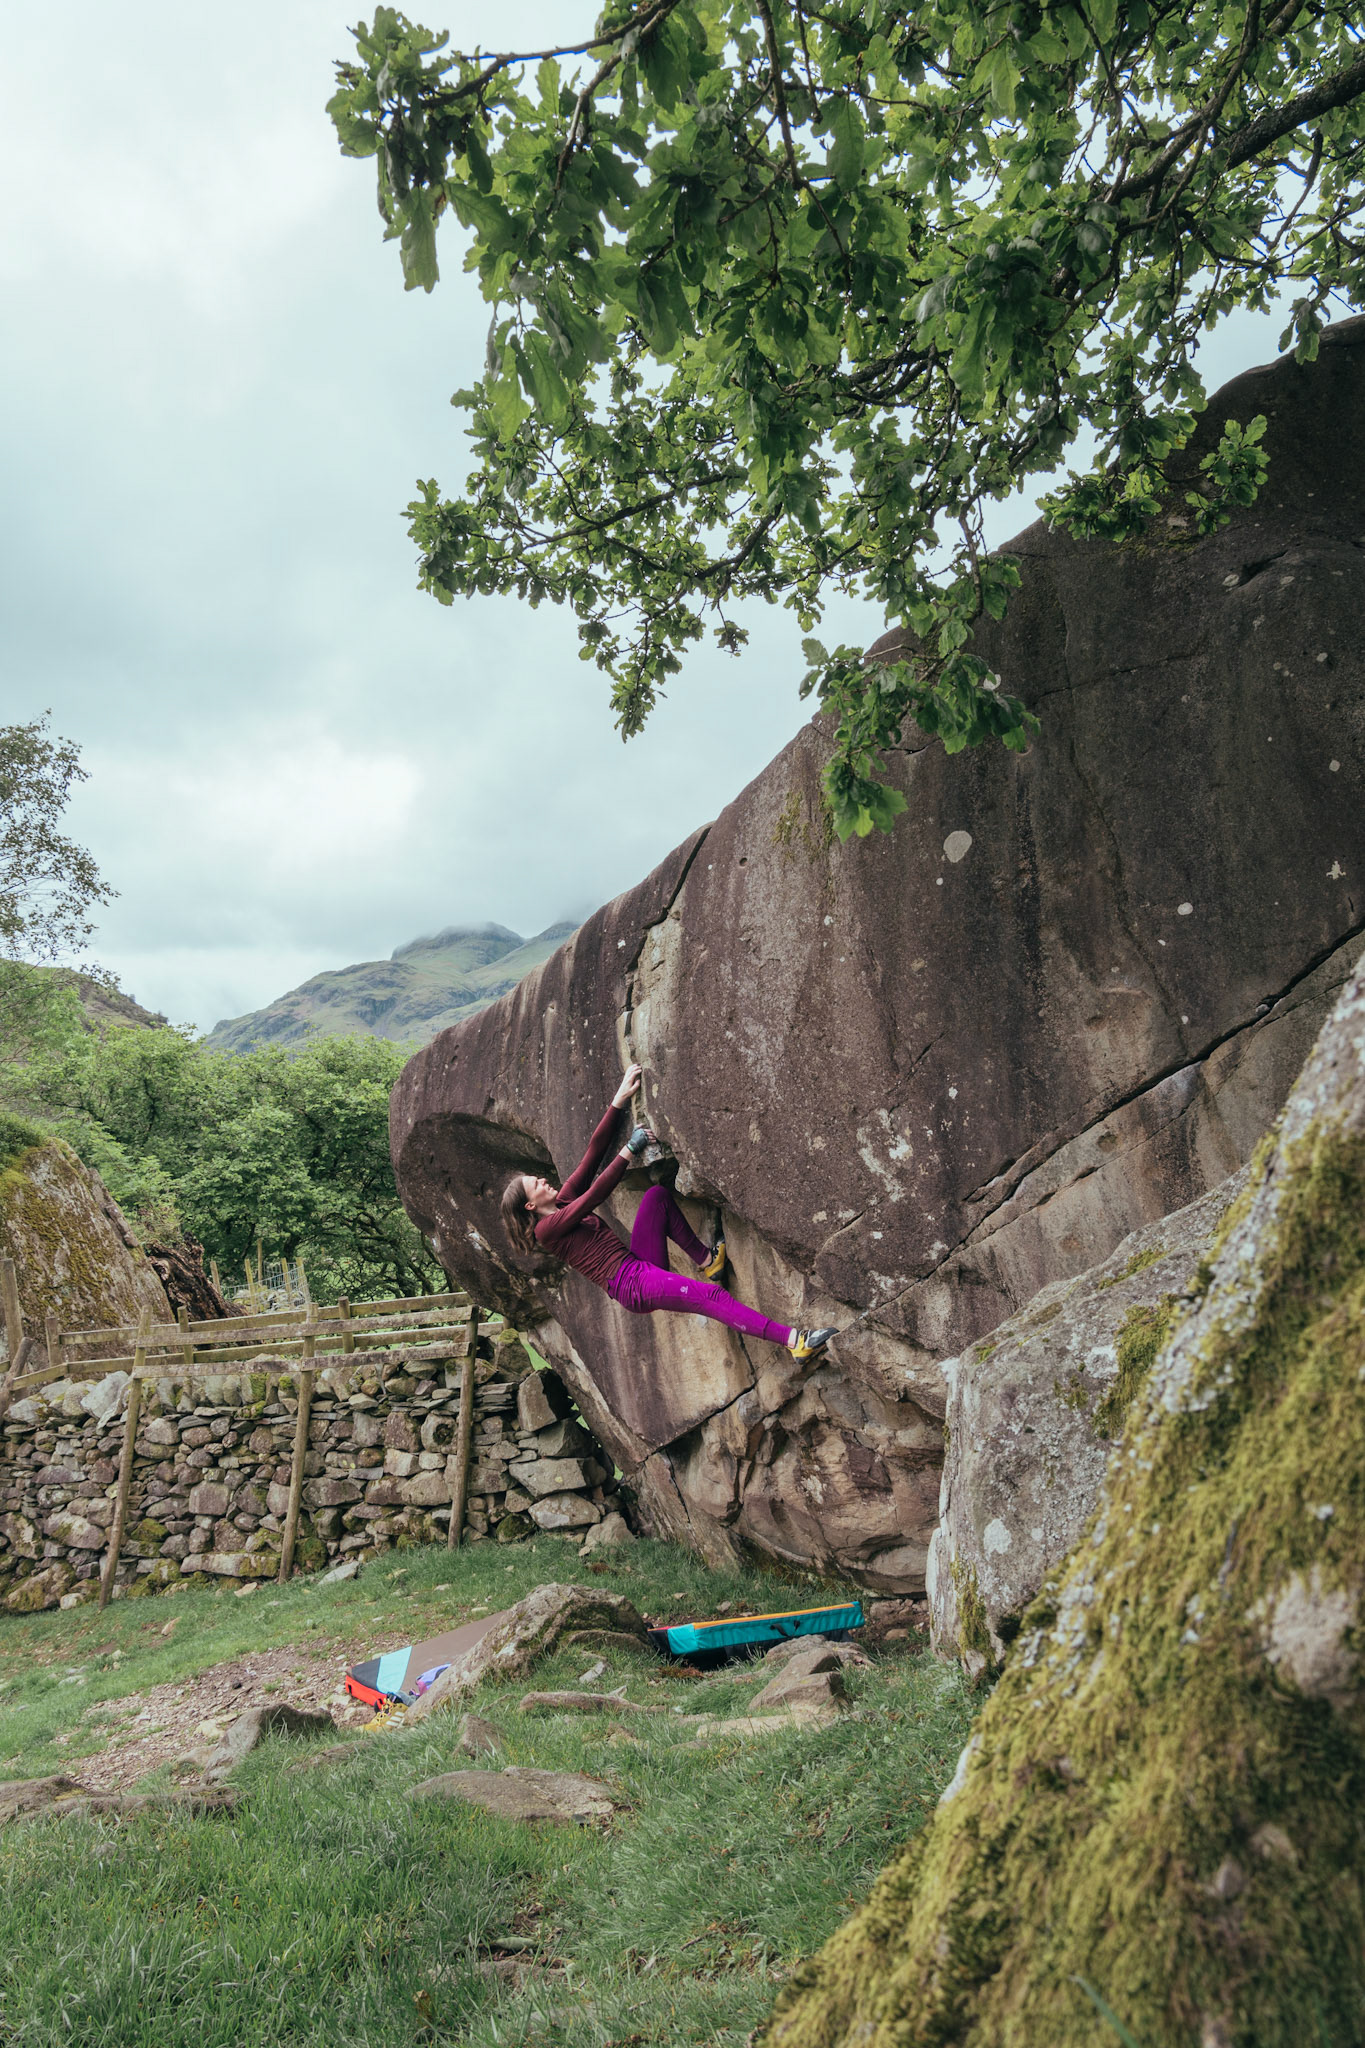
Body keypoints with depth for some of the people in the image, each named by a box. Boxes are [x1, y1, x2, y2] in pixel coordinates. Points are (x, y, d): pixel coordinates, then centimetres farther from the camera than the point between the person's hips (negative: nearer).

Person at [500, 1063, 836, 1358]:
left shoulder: (563, 1200, 17)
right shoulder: (546, 1228, -6)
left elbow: (594, 1151, 11)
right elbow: (595, 1195, -15)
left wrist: (619, 1100, 5)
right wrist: (629, 1151, -13)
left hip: (640, 1265, 9)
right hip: (631, 1285, -9)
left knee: (657, 1195, -1)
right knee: (712, 1297, -25)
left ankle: (705, 1259, 2)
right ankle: (794, 1341, -33)